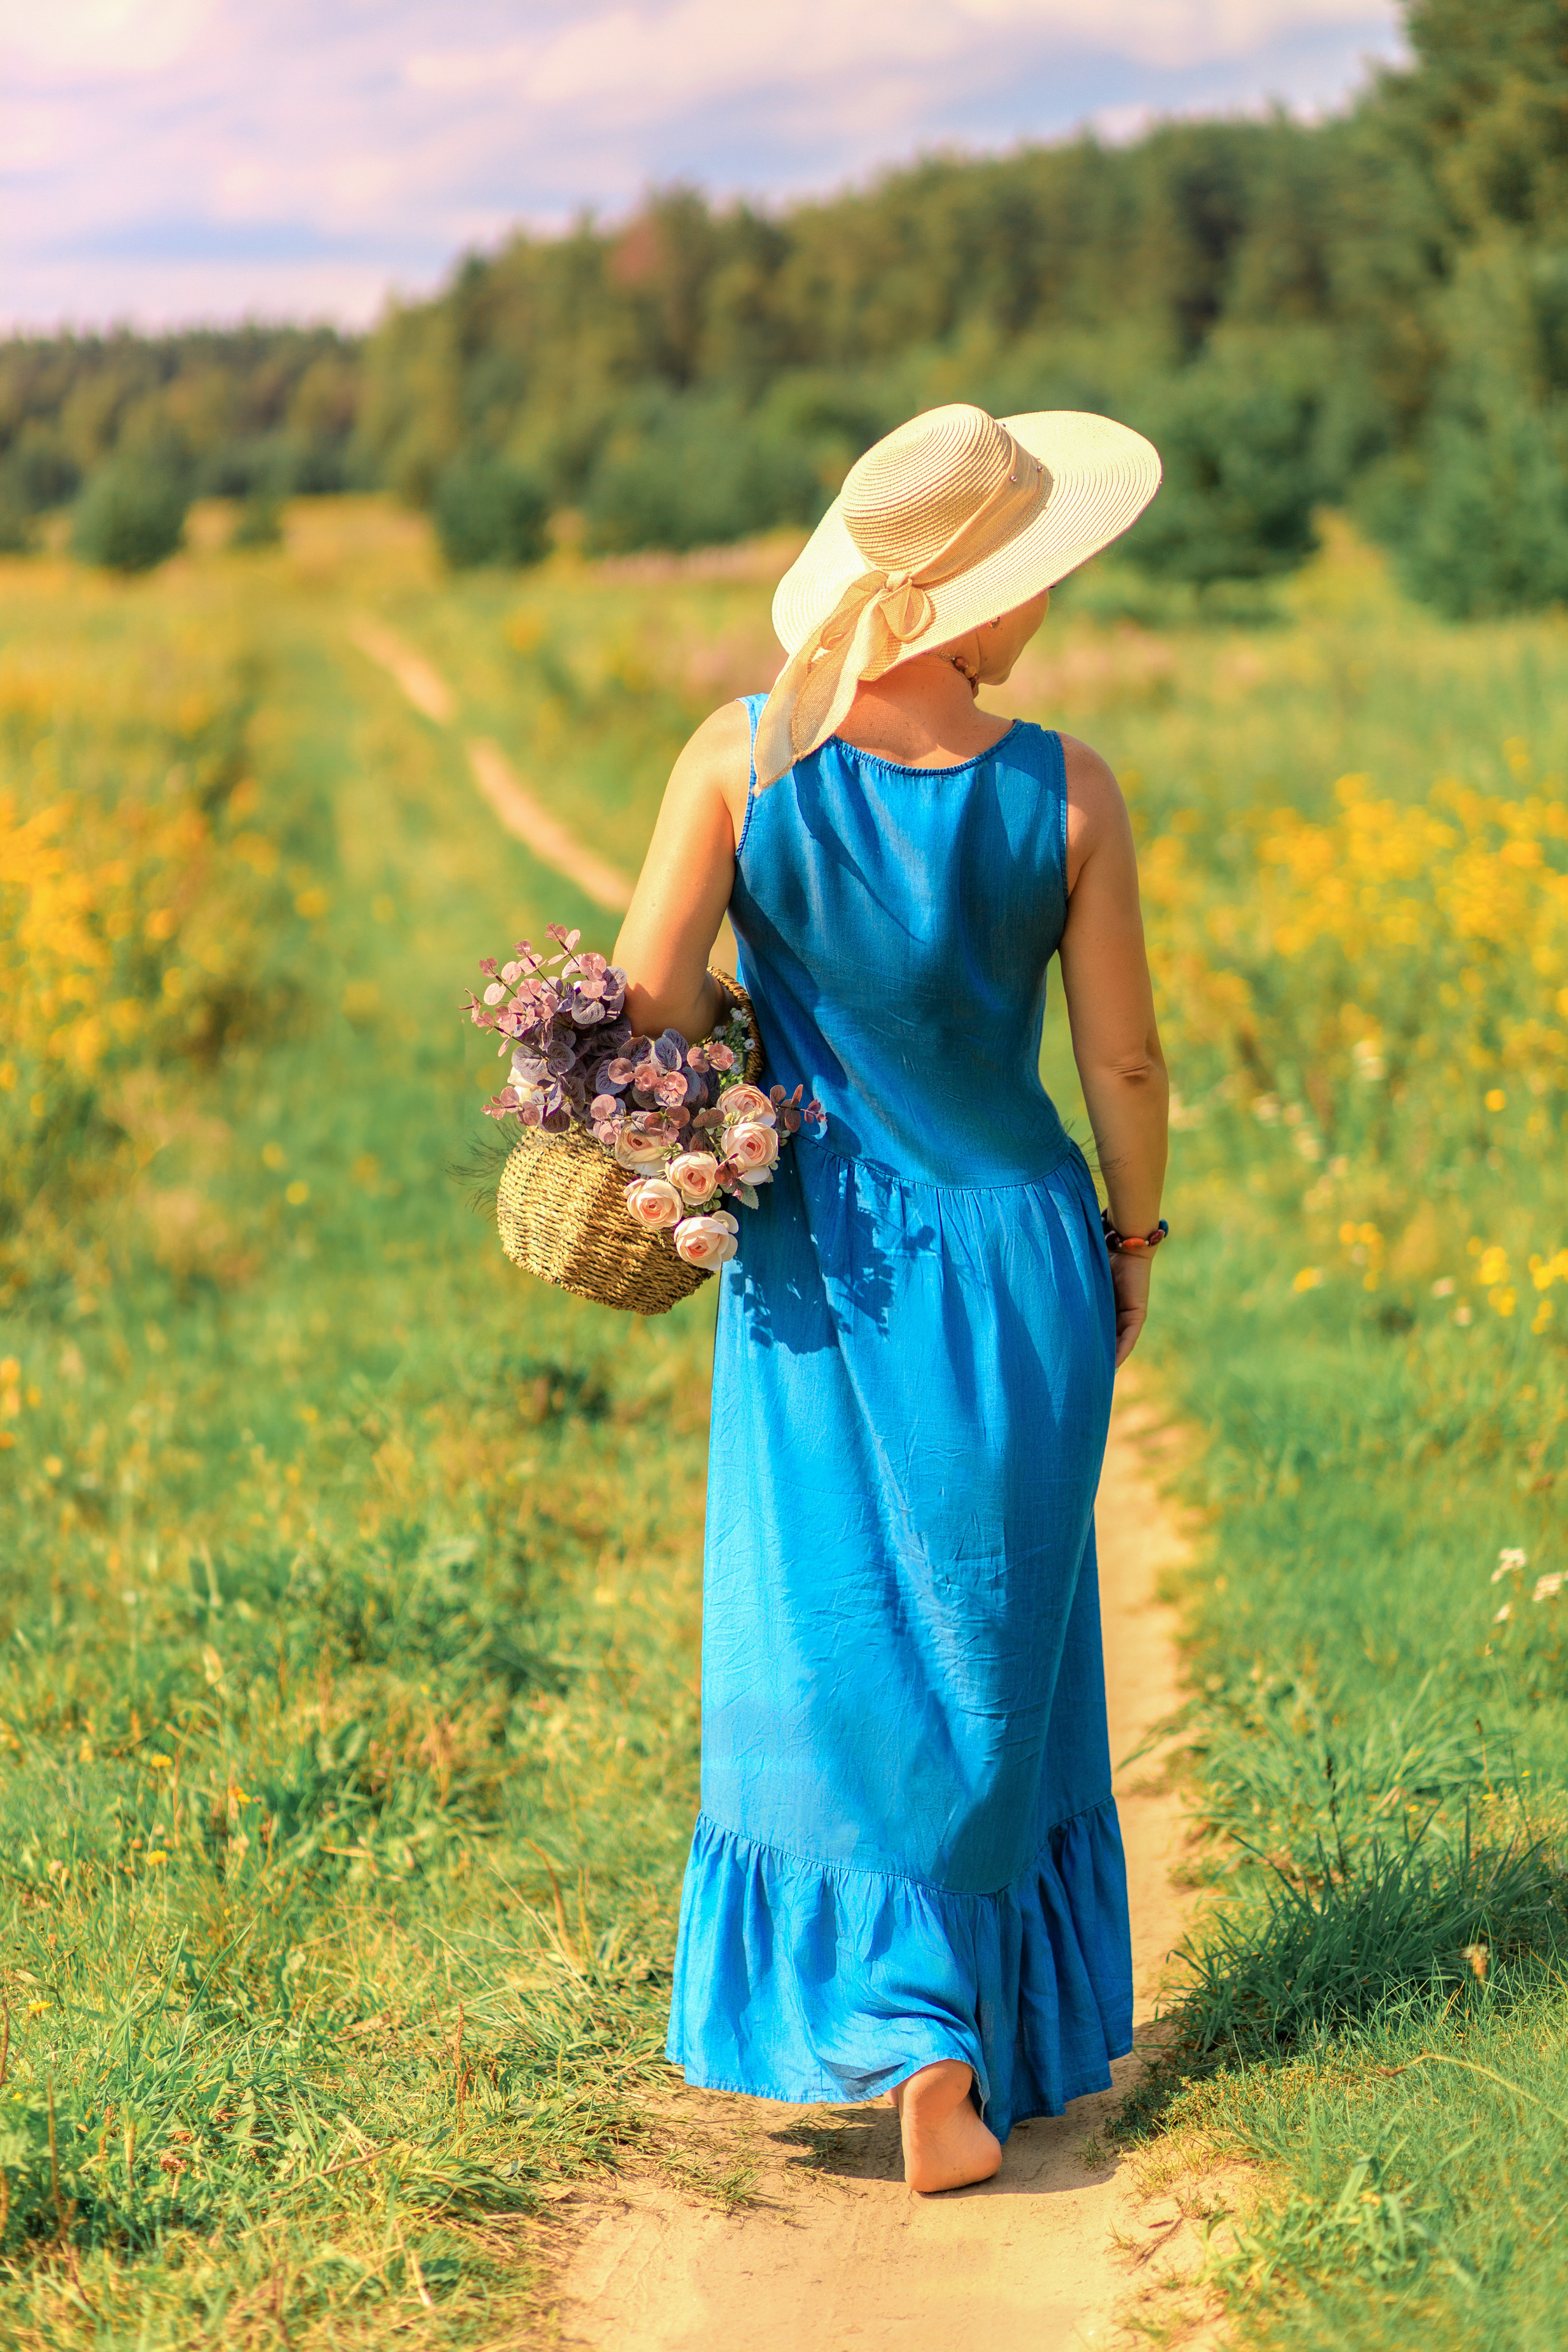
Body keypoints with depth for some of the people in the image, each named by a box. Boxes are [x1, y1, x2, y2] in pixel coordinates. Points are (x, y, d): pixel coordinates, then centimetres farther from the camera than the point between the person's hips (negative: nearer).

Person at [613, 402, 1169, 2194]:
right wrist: (1133, 1240, 11)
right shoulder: (1067, 793, -14)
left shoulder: (740, 757, -13)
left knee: (833, 1652, 15)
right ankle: (1003, 2037, 24)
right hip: (1017, 1254, 0)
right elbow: (1124, 1062, -6)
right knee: (996, 1646, 16)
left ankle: (901, 2026, 8)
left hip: (818, 1267, 0)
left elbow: (648, 1000, -17)